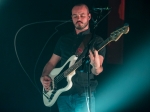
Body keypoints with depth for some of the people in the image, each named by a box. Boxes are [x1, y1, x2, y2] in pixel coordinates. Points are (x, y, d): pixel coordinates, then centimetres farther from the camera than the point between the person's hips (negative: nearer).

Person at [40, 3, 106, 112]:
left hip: (84, 93, -4)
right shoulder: (64, 39, 14)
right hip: (63, 94, 4)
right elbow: (52, 62, 19)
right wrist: (44, 77, 1)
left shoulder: (97, 41, 0)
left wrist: (96, 67, -36)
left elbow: (97, 70, -13)